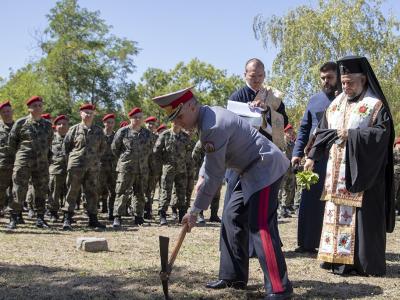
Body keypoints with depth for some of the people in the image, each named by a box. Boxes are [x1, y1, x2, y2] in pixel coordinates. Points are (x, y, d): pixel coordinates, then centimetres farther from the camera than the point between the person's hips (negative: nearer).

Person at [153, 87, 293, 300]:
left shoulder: (214, 128, -27)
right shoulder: (207, 115, 5)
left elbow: (214, 175, -25)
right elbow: (212, 156, 21)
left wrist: (194, 211, -17)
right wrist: (201, 176, 5)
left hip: (264, 168, -11)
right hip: (245, 170, 11)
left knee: (260, 226, -16)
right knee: (232, 218, 11)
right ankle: (233, 277, 19)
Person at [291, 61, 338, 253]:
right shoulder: (314, 100, 12)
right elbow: (304, 129, 13)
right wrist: (297, 153, 5)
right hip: (315, 157, 3)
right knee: (310, 201, 3)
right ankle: (307, 243, 12)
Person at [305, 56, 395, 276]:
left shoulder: (375, 105, -5)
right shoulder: (337, 103, 13)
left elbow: (382, 133, -14)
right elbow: (323, 131, 16)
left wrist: (351, 135, -16)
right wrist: (312, 156, 10)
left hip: (362, 171, -6)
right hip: (337, 171, 6)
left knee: (361, 214, -6)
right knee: (337, 212, 6)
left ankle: (362, 262, 1)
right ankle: (338, 257, 12)